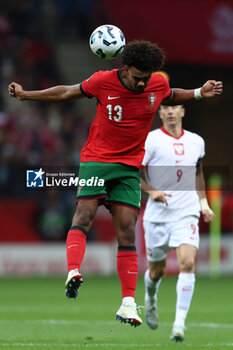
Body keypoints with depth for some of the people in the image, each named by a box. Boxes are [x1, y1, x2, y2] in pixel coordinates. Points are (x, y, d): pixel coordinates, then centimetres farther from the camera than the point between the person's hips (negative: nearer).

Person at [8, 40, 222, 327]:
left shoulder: (159, 85, -1)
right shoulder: (103, 82, -9)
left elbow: (172, 97, 24)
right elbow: (66, 93, 6)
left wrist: (199, 93, 8)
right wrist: (25, 94, 6)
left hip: (130, 167, 2)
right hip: (96, 160, -2)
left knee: (127, 233, -6)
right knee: (83, 216, -23)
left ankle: (128, 303, -8)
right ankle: (73, 273, -39)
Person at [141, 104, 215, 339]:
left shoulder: (196, 142, 8)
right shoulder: (150, 140, -6)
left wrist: (203, 202, 17)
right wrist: (151, 191, -20)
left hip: (186, 214, 2)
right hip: (157, 214, -2)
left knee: (188, 263, -19)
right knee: (157, 269, 10)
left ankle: (179, 324, -19)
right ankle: (151, 299, 47)